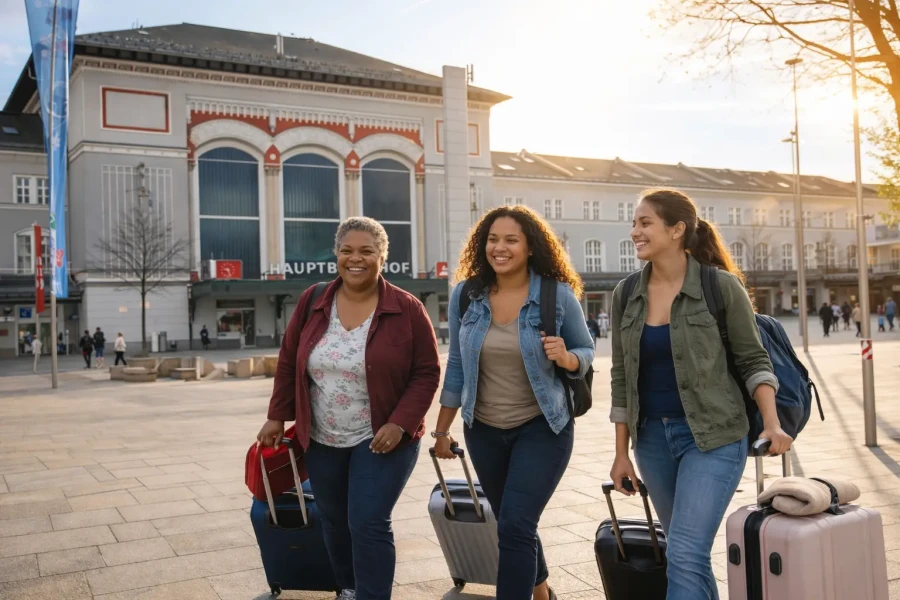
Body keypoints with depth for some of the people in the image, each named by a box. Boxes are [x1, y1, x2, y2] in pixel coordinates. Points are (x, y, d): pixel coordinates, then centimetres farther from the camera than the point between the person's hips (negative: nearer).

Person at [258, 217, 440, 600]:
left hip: (381, 439, -4)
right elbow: (289, 363, 7)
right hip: (321, 440, 4)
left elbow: (427, 372, -8)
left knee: (369, 525, -8)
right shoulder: (311, 303, -1)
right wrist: (277, 417, 6)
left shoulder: (407, 309, -11)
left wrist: (400, 424, -18)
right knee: (334, 522, 17)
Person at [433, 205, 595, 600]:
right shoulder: (466, 293, -5)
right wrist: (442, 430, 5)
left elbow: (586, 351, -2)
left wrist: (566, 359, -26)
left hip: (542, 426, -4)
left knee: (514, 526, -13)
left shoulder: (558, 295, -13)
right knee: (514, 525, 20)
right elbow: (456, 364, 3)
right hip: (484, 429, 4)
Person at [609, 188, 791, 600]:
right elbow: (622, 379, 7)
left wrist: (771, 423, -16)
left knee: (685, 556, -11)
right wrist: (621, 453, 7)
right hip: (653, 437, 5)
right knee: (689, 552, 16)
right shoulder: (625, 295, 3)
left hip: (712, 435, -4)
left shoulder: (721, 286, -9)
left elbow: (753, 359, -2)